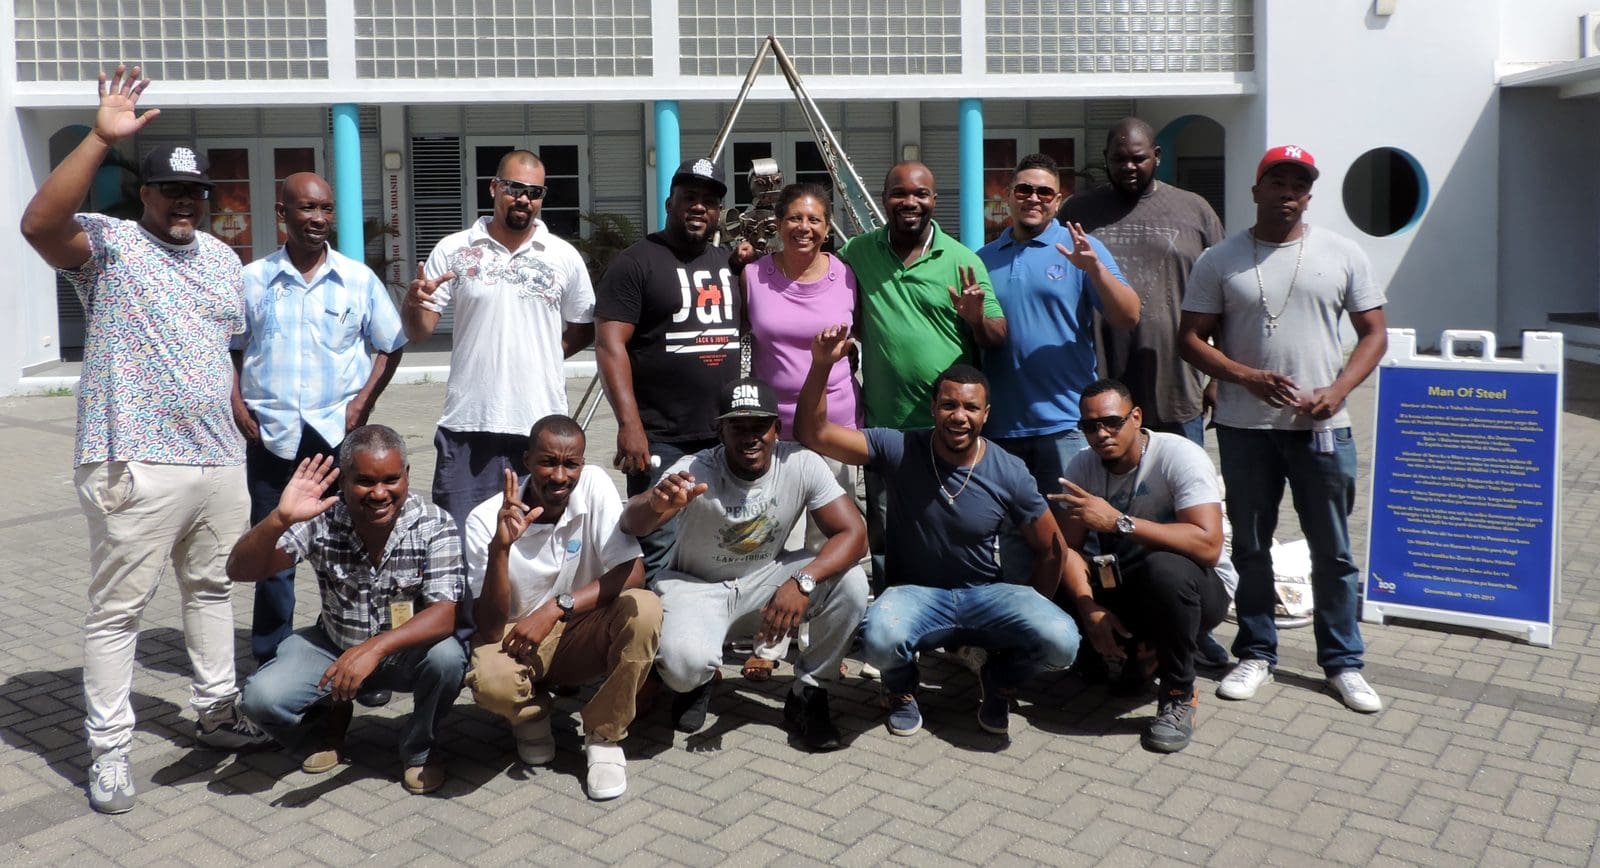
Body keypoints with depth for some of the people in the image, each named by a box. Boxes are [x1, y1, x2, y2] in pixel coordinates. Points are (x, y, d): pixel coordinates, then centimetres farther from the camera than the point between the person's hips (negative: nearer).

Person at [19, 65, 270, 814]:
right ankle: (108, 749, 13)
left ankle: (216, 712, 31)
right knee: (116, 609, 2)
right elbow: (39, 224, -26)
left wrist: (242, 418, 18)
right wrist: (101, 138, -29)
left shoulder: (223, 258, 14)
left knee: (212, 590, 16)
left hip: (219, 460, 6)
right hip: (135, 466, -6)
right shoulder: (106, 244, -5)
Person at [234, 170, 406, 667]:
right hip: (271, 437, 1)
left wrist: (362, 403, -2)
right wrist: (239, 411, -1)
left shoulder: (359, 280, 4)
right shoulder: (252, 280, 6)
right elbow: (228, 351, 11)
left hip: (340, 433, -1)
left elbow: (390, 347, 9)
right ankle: (271, 663, 21)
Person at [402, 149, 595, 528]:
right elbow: (419, 332, 4)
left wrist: (546, 354, 0)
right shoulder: (453, 250, 3)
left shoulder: (565, 257, 5)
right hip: (468, 424, -1)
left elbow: (584, 329, 15)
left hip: (543, 426, 1)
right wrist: (414, 304, -17)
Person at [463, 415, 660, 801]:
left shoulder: (595, 485, -14)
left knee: (643, 609, -29)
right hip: (518, 640, -1)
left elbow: (632, 572, -19)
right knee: (490, 682, -35)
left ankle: (604, 737, -9)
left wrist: (556, 608, -30)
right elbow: (490, 629, -21)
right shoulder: (486, 520, -18)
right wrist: (500, 547, -35)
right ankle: (532, 714, 5)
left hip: (583, 634, 2)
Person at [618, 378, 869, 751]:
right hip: (696, 586, -2)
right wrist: (657, 503, -65)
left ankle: (808, 695, -1)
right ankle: (696, 680, 8)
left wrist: (802, 581, -41)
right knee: (684, 660, -34)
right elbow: (631, 524, -39)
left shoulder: (801, 464, -19)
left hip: (765, 579, 3)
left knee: (850, 582, -23)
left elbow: (853, 533, -23)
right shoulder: (696, 471, -25)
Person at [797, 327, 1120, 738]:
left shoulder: (1009, 473, -8)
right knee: (880, 638, -37)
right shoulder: (899, 450, -11)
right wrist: (821, 365, -28)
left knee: (1061, 641, -27)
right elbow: (815, 434, -16)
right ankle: (902, 688, 5)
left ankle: (999, 678, 11)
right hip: (917, 594, -1)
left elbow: (1053, 550, 3)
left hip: (986, 595, 2)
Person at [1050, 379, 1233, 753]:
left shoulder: (1180, 456, -21)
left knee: (1165, 568, -39)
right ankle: (1135, 650, 9)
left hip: (1199, 589, -5)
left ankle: (1180, 696, -16)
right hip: (1125, 586, 5)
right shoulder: (1082, 466, -4)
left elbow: (1208, 545, -33)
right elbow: (1068, 548, -9)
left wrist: (1118, 521, -38)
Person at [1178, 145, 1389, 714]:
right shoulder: (1219, 261, 2)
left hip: (1321, 427, 0)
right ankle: (1256, 654, 24)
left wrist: (1336, 392, -10)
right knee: (1250, 548, 10)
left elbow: (1373, 334, 6)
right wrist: (1248, 378, -15)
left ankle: (1342, 662, 21)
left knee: (1333, 550, 7)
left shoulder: (1342, 255, 4)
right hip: (1244, 426, 0)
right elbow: (1192, 339, 0)